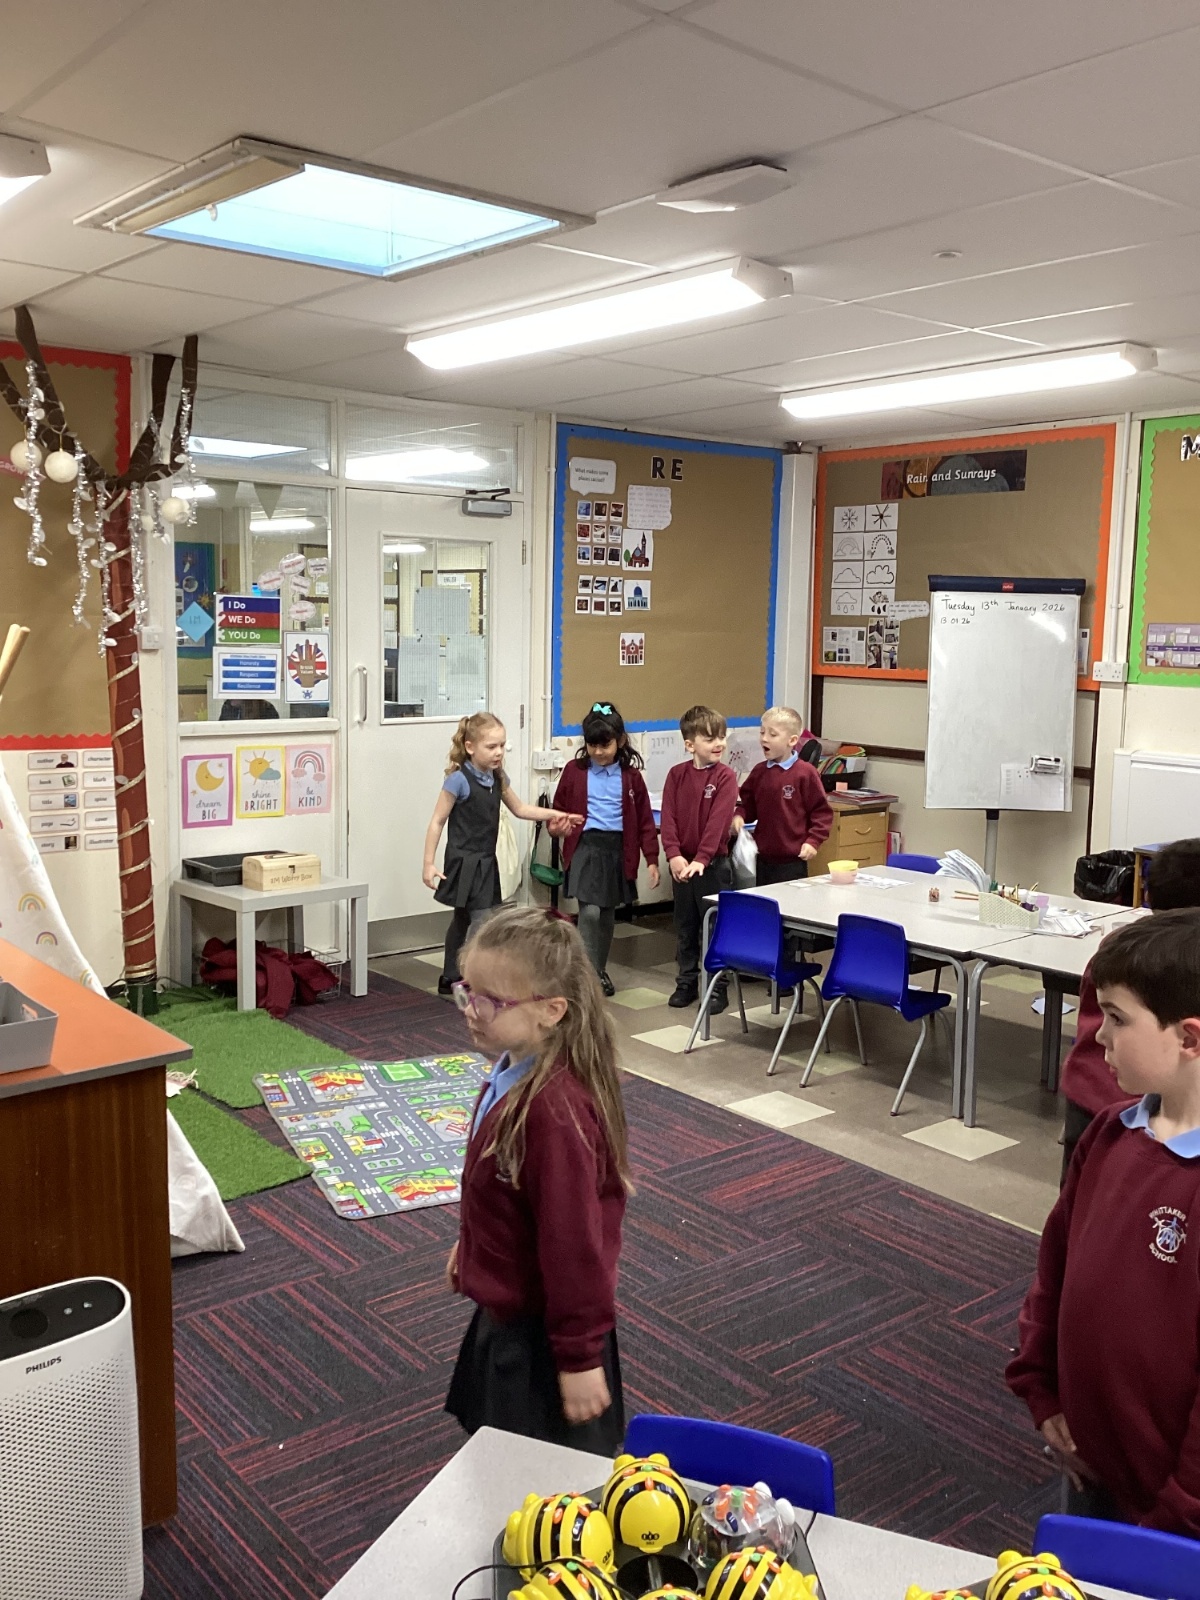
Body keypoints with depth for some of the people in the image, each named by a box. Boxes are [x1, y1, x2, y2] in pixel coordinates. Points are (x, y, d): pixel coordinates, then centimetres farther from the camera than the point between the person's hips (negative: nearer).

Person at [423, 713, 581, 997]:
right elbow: (437, 822, -14)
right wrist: (429, 864, -15)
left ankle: (450, 980, 31)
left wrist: (553, 814, 7)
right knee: (482, 924, -13)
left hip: (485, 861, 8)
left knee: (463, 921, 19)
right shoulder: (459, 779, -17)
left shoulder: (497, 777, 4)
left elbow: (520, 809, 19)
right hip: (464, 862, -8)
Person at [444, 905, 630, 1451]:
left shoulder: (553, 1109, -33)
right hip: (507, 1311, 9)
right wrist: (468, 1247, 23)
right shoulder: (514, 1071, -5)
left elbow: (573, 1240, -28)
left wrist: (581, 1357, -21)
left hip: (541, 1331, -9)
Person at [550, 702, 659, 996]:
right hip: (585, 847, -2)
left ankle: (600, 970, 29)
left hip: (618, 849, 2)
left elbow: (644, 820, 3)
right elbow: (559, 809, 12)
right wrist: (557, 825, -7)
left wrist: (652, 859, -1)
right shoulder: (574, 771, 0)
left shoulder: (630, 776, 2)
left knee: (607, 915, 13)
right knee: (590, 911, -14)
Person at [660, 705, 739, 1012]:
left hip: (714, 864, -3)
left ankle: (717, 988, 14)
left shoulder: (725, 776, -9)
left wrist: (701, 859, -25)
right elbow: (668, 817, -4)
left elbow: (718, 822, -17)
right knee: (685, 928, 14)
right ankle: (686, 983, 27)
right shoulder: (676, 774, 1)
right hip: (682, 863, 4)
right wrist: (674, 855, -17)